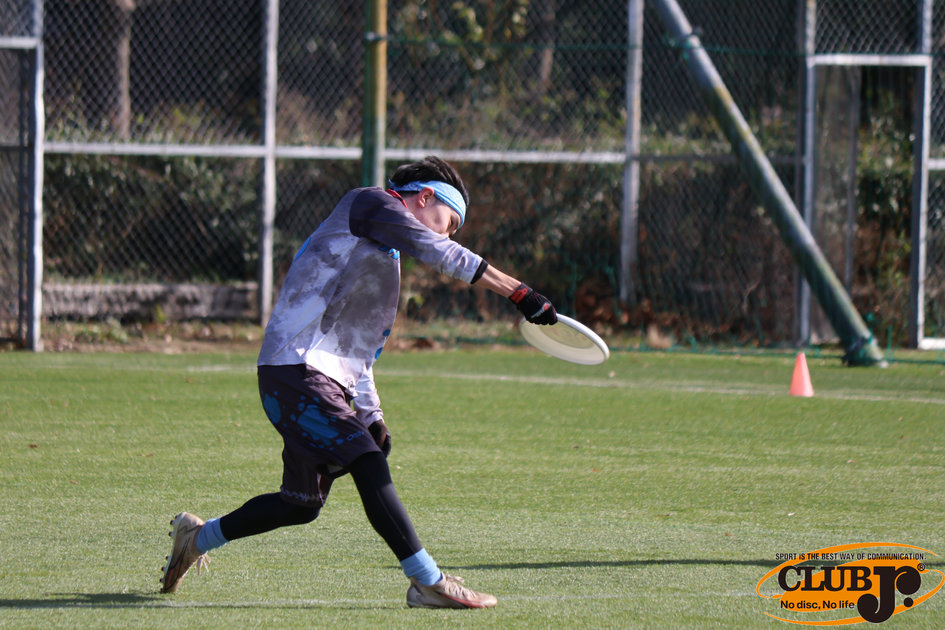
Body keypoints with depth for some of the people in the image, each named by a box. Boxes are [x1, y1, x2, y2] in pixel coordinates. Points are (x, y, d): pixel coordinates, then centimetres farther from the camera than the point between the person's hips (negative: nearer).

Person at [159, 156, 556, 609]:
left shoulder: (387, 258, 27)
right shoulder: (369, 205, -2)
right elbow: (444, 256, -14)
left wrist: (370, 415, 18)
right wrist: (519, 293, -16)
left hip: (327, 379, 10)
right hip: (296, 365, -10)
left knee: (304, 503, 13)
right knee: (368, 464, -21)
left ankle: (197, 537, 30)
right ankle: (427, 581, -29)